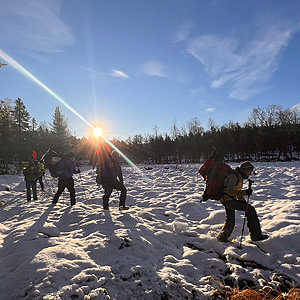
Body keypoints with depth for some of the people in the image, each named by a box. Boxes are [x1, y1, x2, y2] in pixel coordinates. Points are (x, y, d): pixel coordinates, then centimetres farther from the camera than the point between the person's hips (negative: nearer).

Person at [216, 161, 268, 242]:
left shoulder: (239, 176, 16)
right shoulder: (234, 176, -16)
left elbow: (237, 192, 25)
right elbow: (230, 191, -27)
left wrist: (244, 202, 16)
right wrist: (245, 192, -32)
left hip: (228, 200, 10)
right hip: (228, 199, -10)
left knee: (230, 222, 19)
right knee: (250, 210, -14)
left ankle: (222, 237, 37)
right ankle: (256, 235, -8)